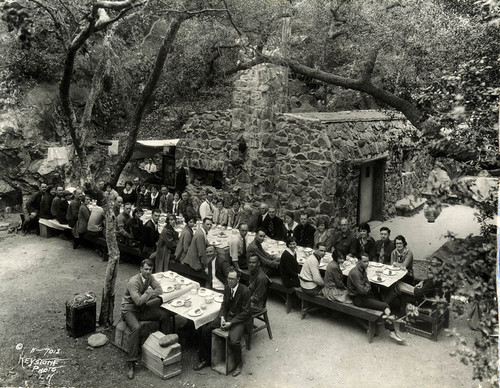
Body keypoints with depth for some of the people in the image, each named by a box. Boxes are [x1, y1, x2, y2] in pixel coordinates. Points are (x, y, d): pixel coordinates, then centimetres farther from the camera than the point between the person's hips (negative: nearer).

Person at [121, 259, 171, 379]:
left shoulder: (150, 277, -2)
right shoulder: (133, 282, -24)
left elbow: (160, 290, -1)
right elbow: (138, 301, -32)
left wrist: (148, 293, -17)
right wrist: (150, 293, -20)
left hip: (143, 308, 7)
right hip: (129, 310, -7)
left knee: (165, 315, -9)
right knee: (136, 328, -34)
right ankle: (131, 364, -27)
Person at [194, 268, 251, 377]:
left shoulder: (245, 291, -21)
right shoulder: (227, 288, 0)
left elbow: (245, 312, -17)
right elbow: (224, 304, 11)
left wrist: (231, 323, -21)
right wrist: (222, 317, -7)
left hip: (240, 319, -7)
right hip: (227, 316, 7)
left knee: (234, 341, -31)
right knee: (205, 329, -4)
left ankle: (239, 364, 1)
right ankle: (205, 360, 13)